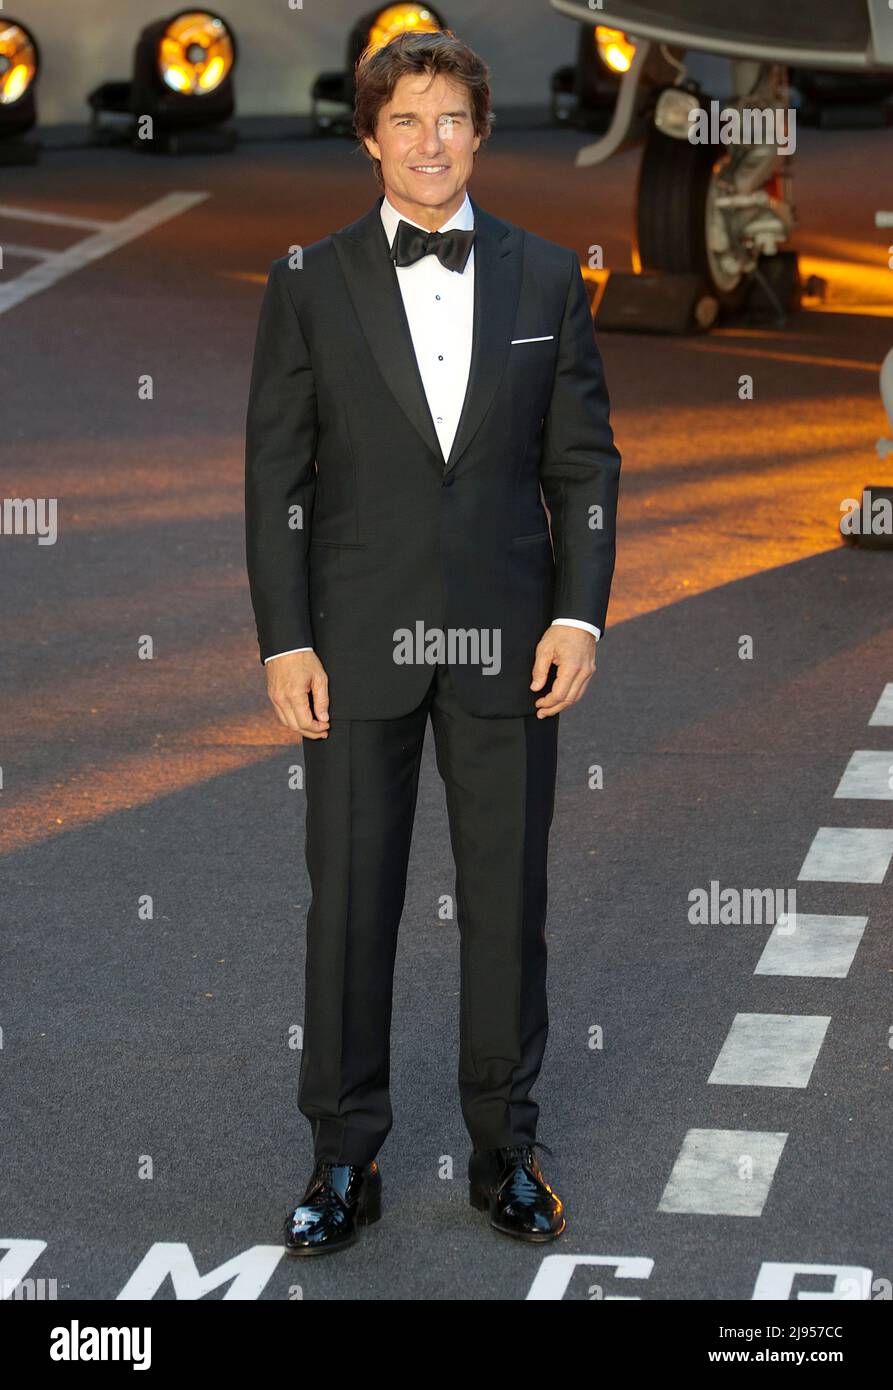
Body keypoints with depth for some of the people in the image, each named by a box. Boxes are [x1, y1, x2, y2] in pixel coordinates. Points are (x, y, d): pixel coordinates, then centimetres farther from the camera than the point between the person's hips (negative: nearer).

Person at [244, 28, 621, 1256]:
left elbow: (584, 457, 6)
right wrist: (284, 641, -5)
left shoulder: (546, 277, 6)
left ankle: (506, 1152, 21)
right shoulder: (311, 284, 2)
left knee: (507, 901, 7)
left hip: (505, 643, 1)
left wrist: (580, 614, -4)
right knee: (349, 901, 4)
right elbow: (276, 473, 1)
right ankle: (345, 1163, 15)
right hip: (359, 645, -1)